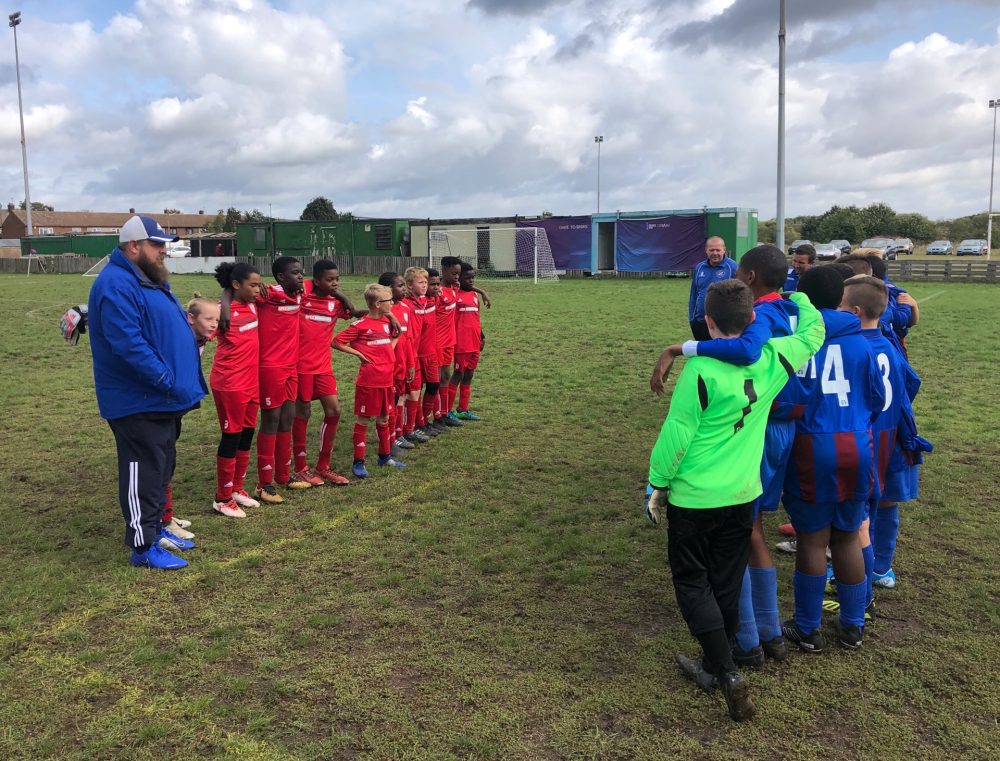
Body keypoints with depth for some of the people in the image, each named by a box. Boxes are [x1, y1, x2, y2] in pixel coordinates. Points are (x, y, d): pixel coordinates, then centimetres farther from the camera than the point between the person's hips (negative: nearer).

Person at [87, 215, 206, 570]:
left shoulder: (152, 280, 15)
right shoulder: (117, 286, -19)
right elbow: (129, 345, -27)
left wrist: (183, 383, 14)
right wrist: (168, 381, -24)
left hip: (163, 399, 10)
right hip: (138, 403, -10)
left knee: (161, 466, 19)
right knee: (144, 471, -2)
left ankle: (155, 528, 33)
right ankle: (143, 547, 7)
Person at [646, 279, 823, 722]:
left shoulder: (701, 369, -20)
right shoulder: (772, 358, -4)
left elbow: (676, 434, -16)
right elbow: (813, 332, 16)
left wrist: (657, 485, -4)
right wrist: (796, 298, 32)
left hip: (694, 497, -5)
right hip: (742, 495, 5)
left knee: (692, 583, 9)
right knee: (727, 584, 17)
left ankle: (728, 674, 0)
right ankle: (713, 667, 31)